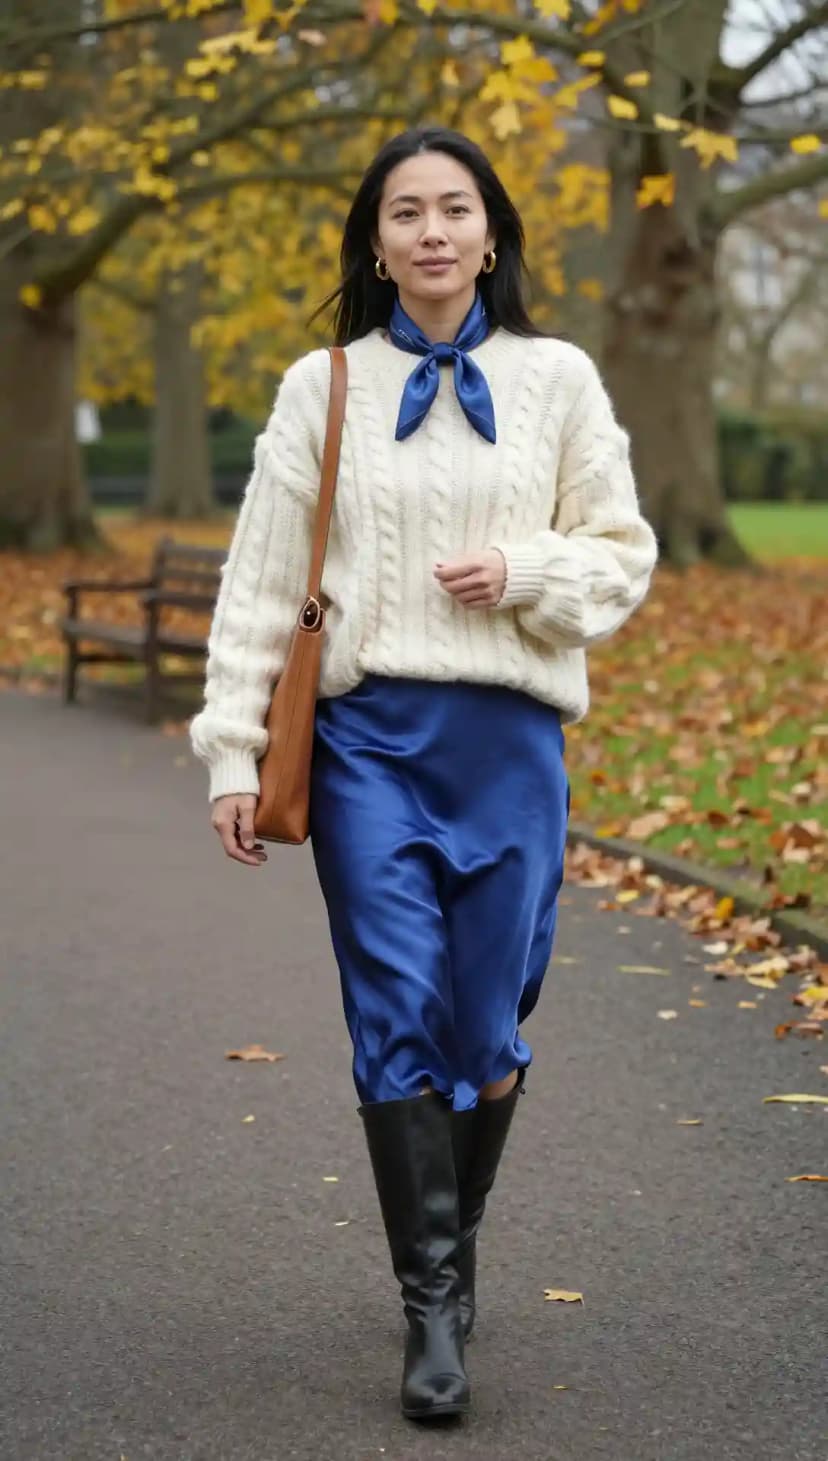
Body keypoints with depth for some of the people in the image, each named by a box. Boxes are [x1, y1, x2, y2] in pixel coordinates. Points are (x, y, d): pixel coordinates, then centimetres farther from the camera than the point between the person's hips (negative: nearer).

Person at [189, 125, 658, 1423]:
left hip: (506, 732, 1)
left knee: (484, 1022, 5)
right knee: (397, 1019, -5)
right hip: (366, 732, 0)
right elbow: (262, 580, 4)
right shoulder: (322, 388, 5)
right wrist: (232, 748, -1)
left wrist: (524, 572, -12)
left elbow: (624, 556, 8)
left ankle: (452, 1244, 29)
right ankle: (431, 1308, 2)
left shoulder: (556, 380, 6)